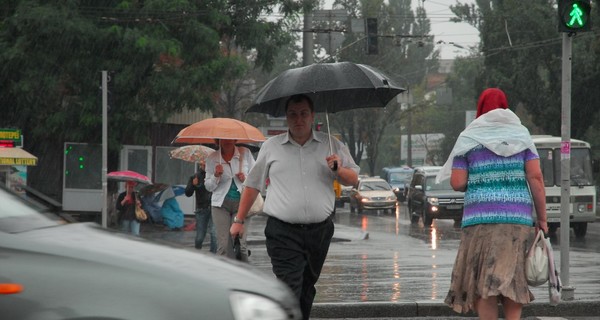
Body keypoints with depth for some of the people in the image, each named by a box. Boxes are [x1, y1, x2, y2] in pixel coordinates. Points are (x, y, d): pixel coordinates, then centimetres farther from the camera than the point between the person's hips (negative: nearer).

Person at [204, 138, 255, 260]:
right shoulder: (212, 159, 4)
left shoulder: (245, 153, 4)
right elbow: (208, 187, 8)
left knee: (240, 243, -9)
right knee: (223, 245, -7)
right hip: (221, 204, 0)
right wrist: (216, 176, -12)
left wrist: (246, 179, -8)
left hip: (241, 202, 0)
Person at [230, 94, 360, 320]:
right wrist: (239, 220, 12)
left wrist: (339, 170, -12)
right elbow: (253, 184, 14)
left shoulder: (331, 146, 8)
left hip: (319, 231, 2)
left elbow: (353, 180, 10)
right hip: (283, 232, -2)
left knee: (307, 288, 13)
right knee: (290, 291, -15)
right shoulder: (271, 147, 7)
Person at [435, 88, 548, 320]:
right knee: (513, 278, 4)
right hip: (518, 218, 2)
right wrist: (542, 218, 6)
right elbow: (536, 177, 2)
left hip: (481, 216, -2)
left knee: (482, 281, 0)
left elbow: (457, 183, 0)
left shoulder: (469, 138, 6)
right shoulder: (521, 134, 11)